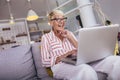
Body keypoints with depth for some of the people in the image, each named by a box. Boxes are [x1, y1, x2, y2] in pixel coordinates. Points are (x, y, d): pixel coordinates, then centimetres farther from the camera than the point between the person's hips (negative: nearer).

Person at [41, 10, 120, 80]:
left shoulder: (69, 33, 23)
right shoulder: (46, 37, 11)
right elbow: (45, 62, 1)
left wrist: (70, 38, 2)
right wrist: (64, 56, -15)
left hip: (79, 62, 5)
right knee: (87, 70, -43)